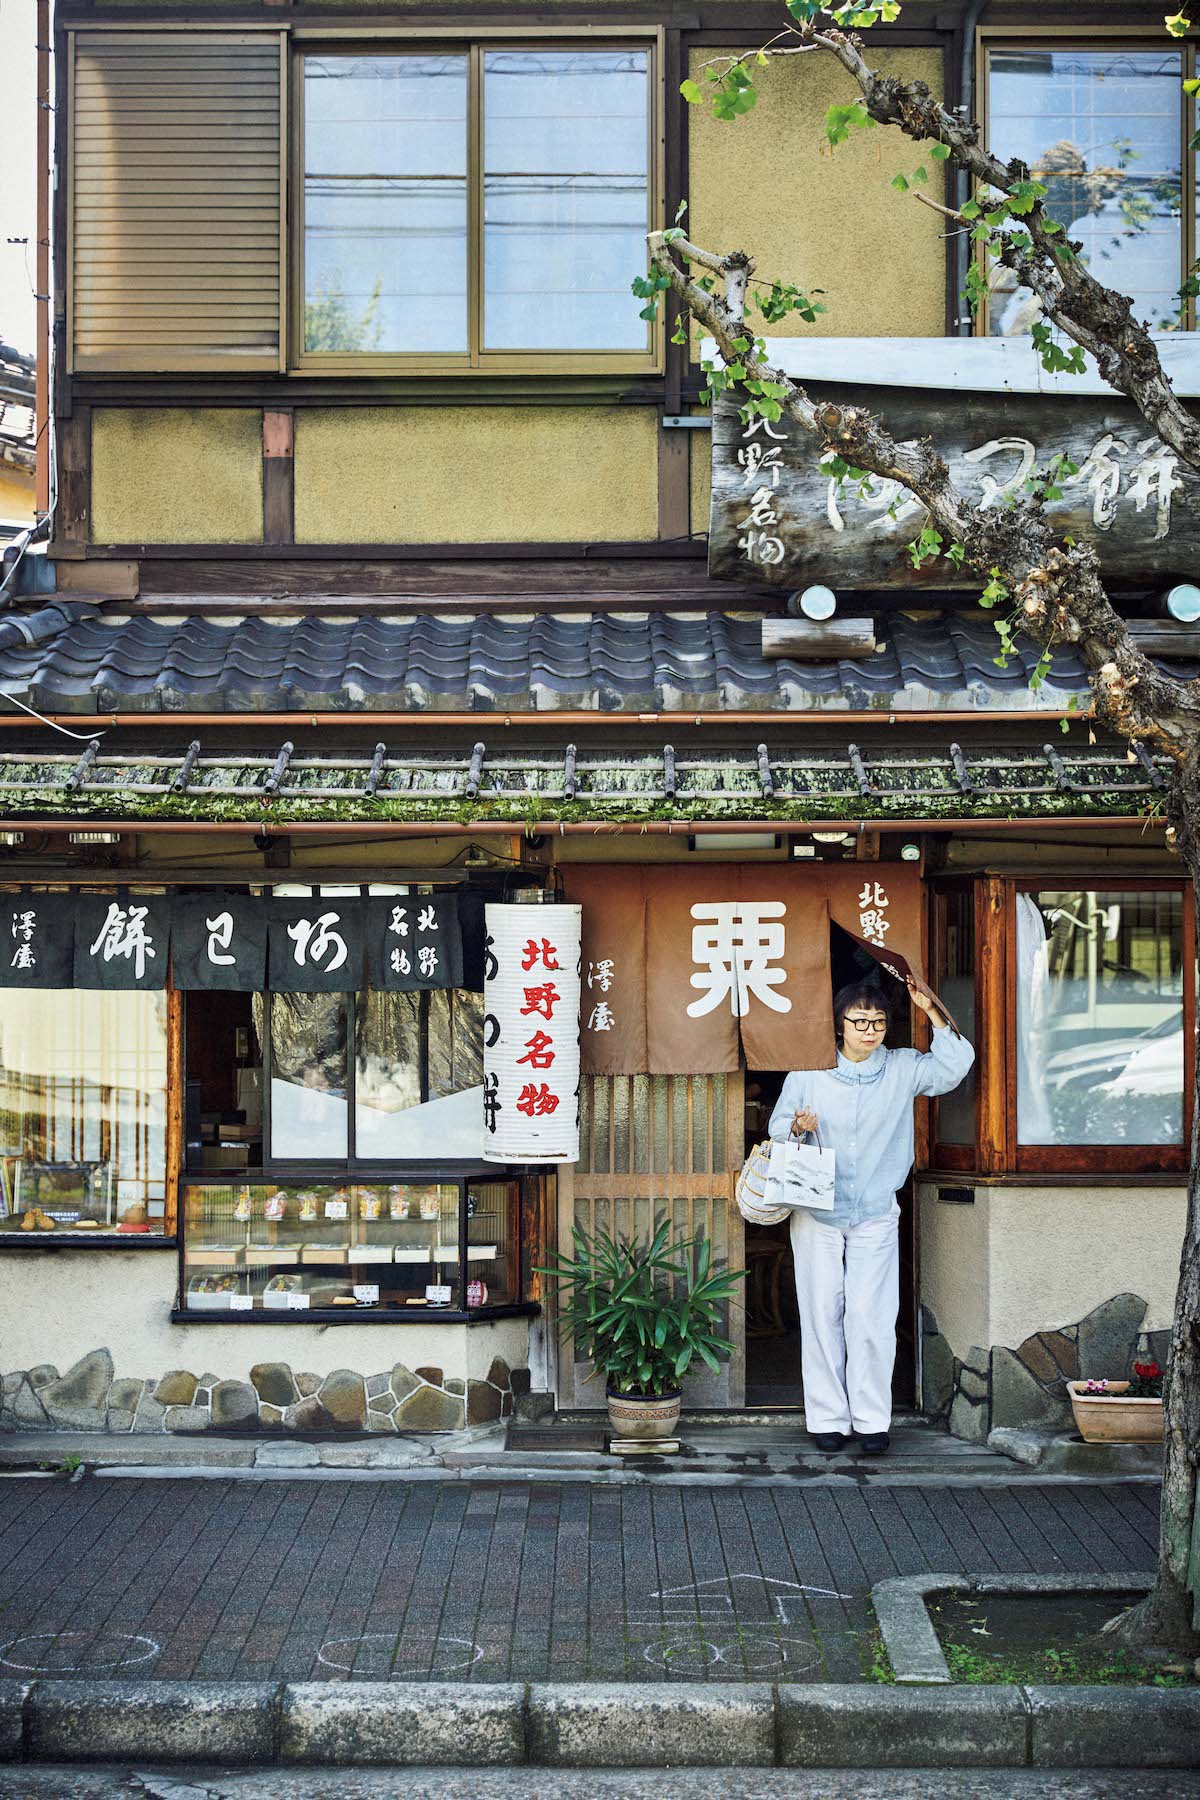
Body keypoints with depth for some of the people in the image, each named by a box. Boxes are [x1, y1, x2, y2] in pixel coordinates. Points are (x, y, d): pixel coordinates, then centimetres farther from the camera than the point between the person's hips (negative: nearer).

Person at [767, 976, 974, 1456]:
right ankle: (828, 1418, 10)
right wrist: (797, 1127, -17)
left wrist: (932, 1012, -14)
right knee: (823, 1316, 2)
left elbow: (954, 1066, -8)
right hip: (816, 1213, 0)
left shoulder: (903, 1069, 2)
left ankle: (872, 1419, 4)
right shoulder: (809, 1071, -1)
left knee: (870, 1317, -5)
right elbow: (777, 1125, 6)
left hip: (876, 1214, 0)